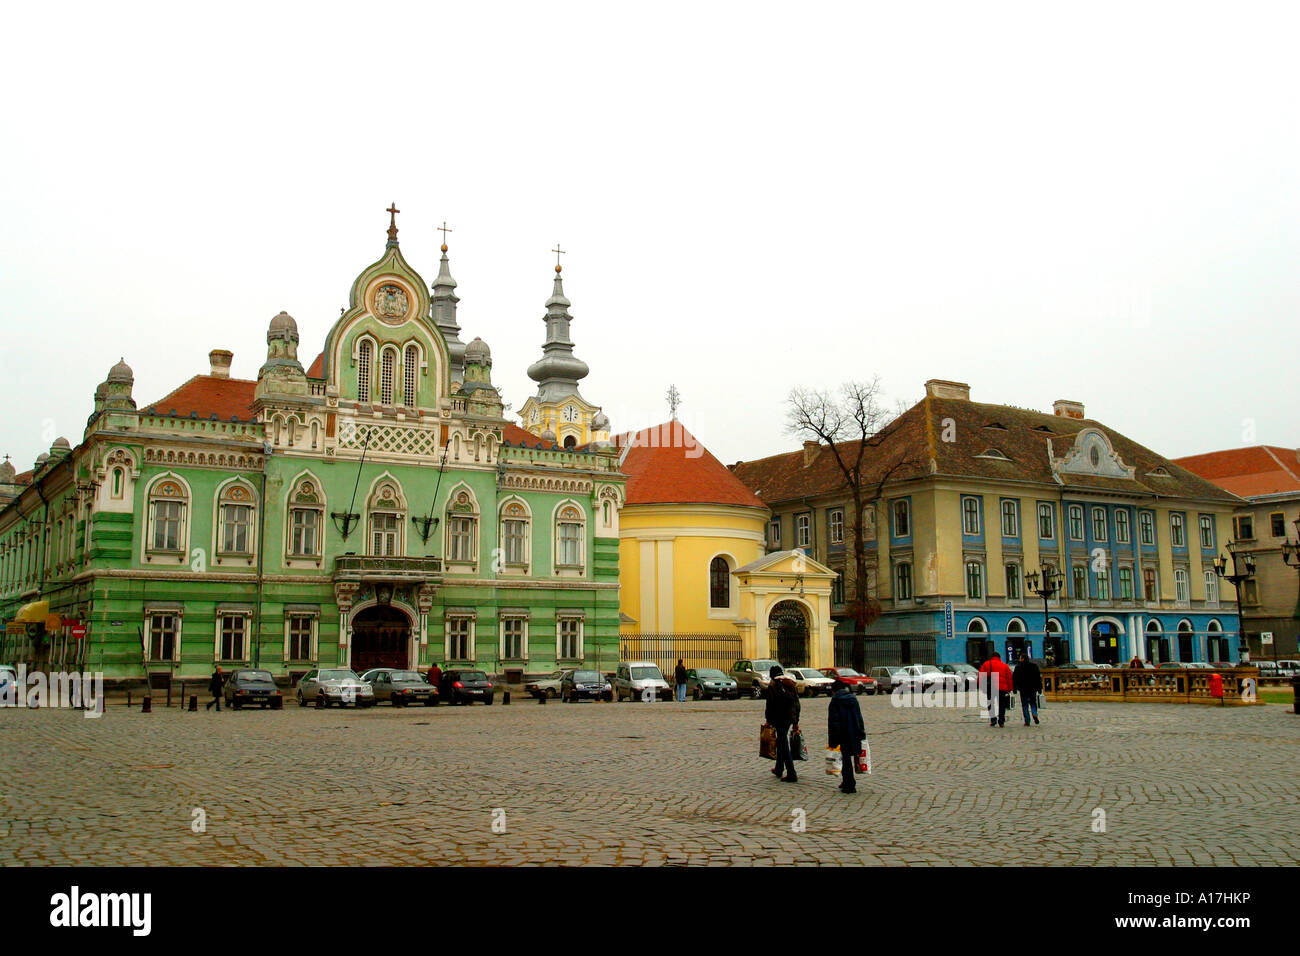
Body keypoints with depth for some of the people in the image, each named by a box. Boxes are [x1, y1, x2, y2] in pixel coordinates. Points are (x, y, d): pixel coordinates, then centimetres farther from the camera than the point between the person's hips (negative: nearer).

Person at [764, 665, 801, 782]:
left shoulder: (773, 685, -8)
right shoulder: (791, 684, 11)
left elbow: (770, 704, -13)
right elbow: (797, 703, 13)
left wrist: (768, 720, -4)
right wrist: (796, 721, 18)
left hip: (779, 718, -7)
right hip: (790, 718, 7)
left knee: (784, 746, -5)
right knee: (781, 742, 23)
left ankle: (791, 774, -10)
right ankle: (779, 769, 34)